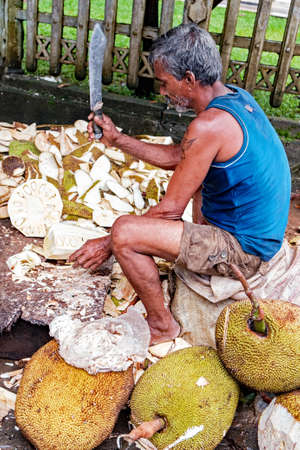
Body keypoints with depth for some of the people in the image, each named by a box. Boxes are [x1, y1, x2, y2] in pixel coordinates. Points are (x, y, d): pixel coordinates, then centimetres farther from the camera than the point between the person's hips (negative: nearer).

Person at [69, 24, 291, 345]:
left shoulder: (209, 125, -25)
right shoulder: (236, 97, 4)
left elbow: (170, 211, -19)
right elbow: (176, 157, 14)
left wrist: (109, 243, -9)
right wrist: (118, 139, 12)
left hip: (242, 250, -10)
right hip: (264, 233, 10)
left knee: (123, 231, -19)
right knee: (191, 175, 32)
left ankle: (162, 326, 2)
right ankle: (201, 256, 32)